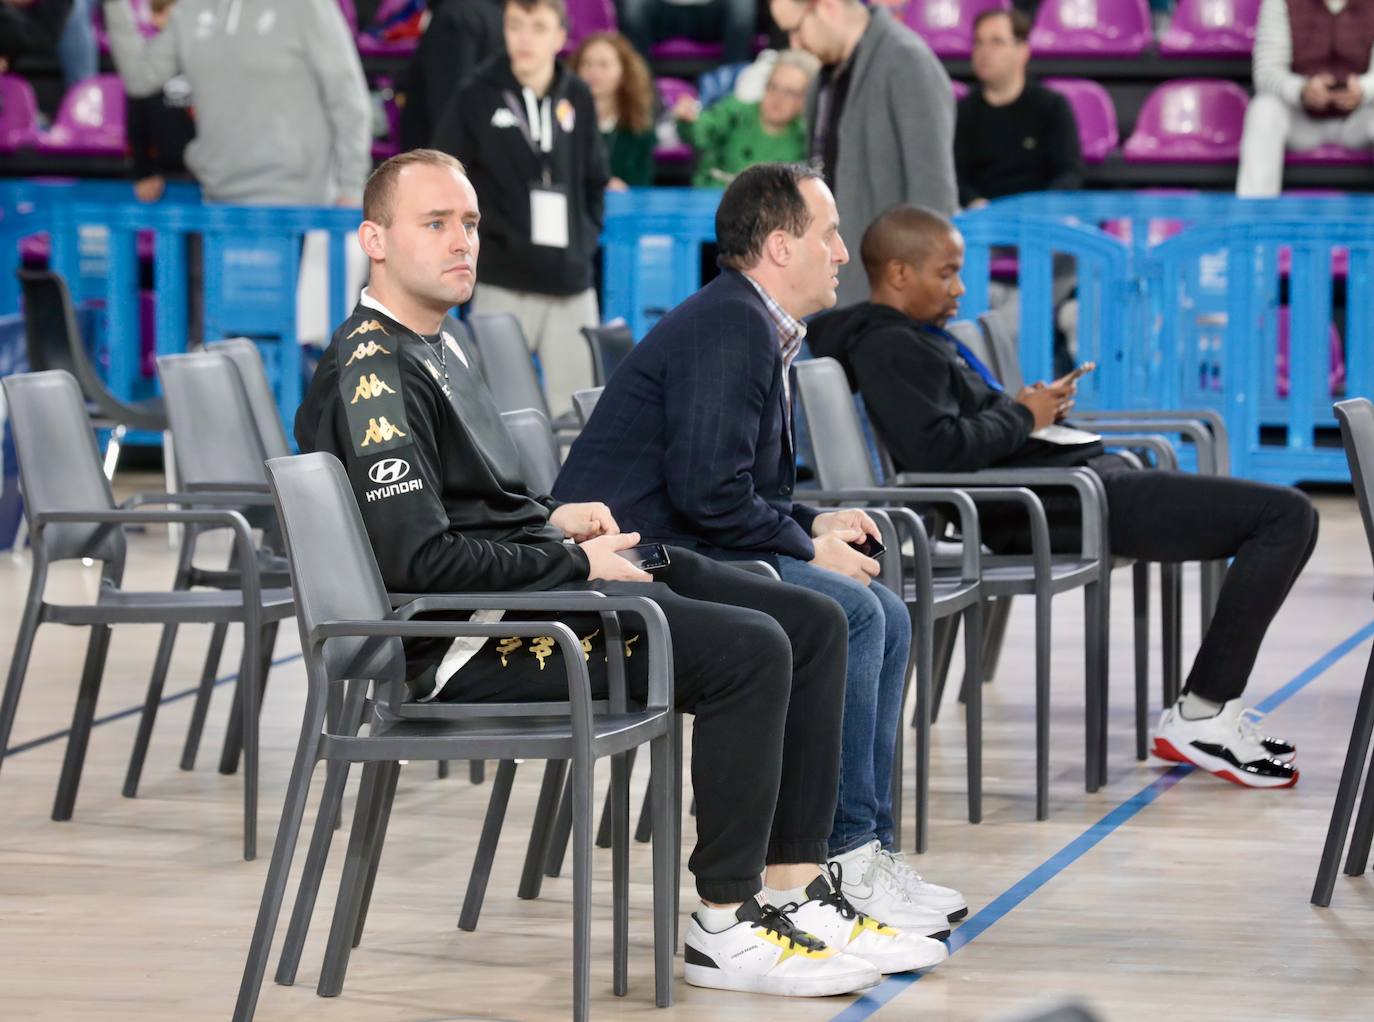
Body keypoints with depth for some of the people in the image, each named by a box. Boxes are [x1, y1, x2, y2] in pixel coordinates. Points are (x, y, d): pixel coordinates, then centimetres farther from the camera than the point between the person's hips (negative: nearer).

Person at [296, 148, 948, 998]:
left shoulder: (437, 339, 17)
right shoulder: (371, 373, -14)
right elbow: (422, 561, -22)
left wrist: (553, 519, 10)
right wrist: (575, 563, -13)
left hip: (535, 578, 11)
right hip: (470, 644, -11)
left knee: (814, 625, 3)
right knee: (750, 650, -24)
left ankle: (798, 889, 2)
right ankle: (725, 928, -15)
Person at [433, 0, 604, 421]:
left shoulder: (578, 98, 9)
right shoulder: (478, 98, -1)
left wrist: (588, 235, 8)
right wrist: (490, 232, -5)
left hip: (571, 281, 3)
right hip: (504, 284, -3)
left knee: (576, 413, 3)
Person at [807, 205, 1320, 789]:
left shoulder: (915, 338, 20)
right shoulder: (889, 348, -13)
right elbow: (934, 448, -27)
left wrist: (1036, 406, 10)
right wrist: (1023, 416, -12)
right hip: (1056, 501, -12)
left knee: (1286, 520, 17)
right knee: (1287, 517, -15)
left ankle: (1209, 712, 13)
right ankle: (1200, 719, -10)